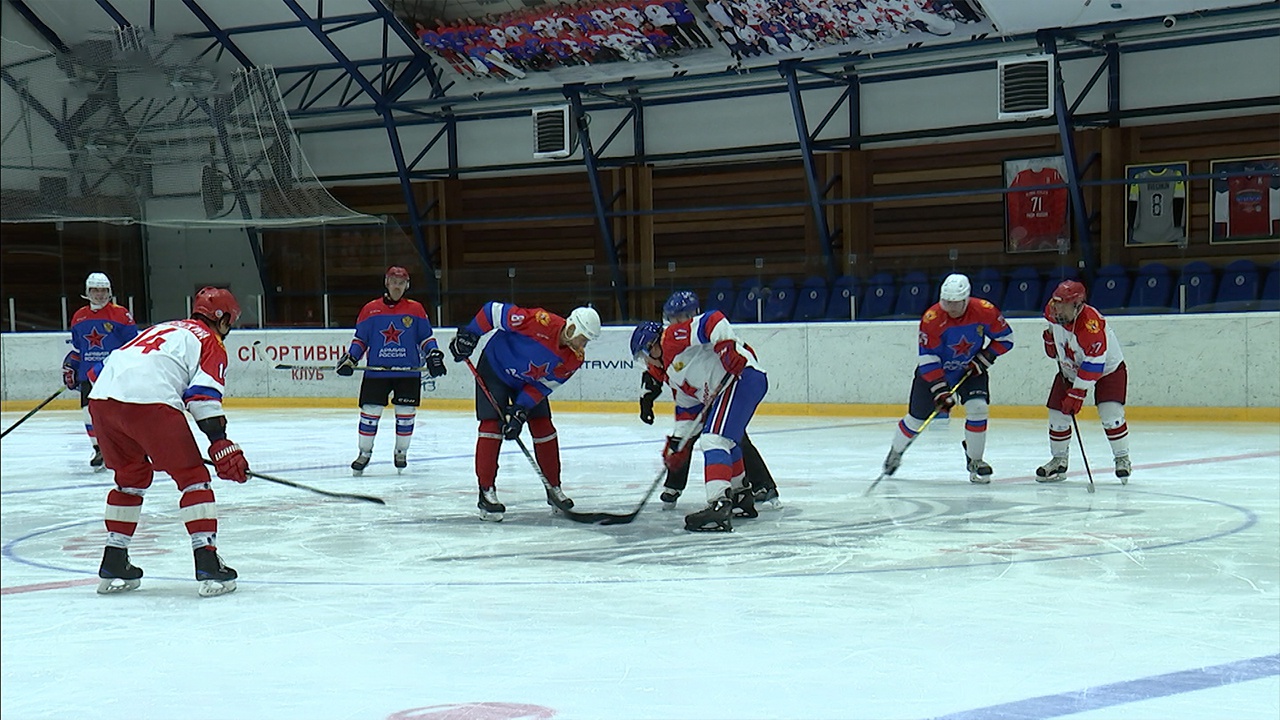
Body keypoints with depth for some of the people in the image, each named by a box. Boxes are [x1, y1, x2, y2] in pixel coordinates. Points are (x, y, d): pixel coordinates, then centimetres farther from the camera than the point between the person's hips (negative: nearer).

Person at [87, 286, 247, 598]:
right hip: (148, 401, -7)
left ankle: (113, 565, 25)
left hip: (101, 397, 7)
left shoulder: (163, 328, 35)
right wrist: (221, 444, -7)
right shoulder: (210, 342, 14)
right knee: (193, 476, 4)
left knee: (131, 476, 25)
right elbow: (203, 395, -3)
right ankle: (208, 565, -4)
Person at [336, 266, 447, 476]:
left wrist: (433, 356, -5)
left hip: (408, 372, 0)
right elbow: (360, 339, 9)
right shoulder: (370, 309, 5)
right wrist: (349, 359, -2)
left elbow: (425, 337, 9)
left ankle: (401, 452, 20)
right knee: (370, 411, -1)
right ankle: (364, 453, 14)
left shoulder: (415, 309, 6)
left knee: (406, 413, 2)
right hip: (376, 371, 0)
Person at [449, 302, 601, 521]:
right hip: (495, 369, -6)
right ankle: (486, 492, -12)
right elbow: (494, 311, -28)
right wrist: (468, 336, -24)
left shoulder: (575, 359, -16)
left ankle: (554, 489, 14)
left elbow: (542, 386, -12)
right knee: (492, 425, -15)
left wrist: (520, 410, -23)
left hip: (528, 382, 6)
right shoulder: (540, 323, -36)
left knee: (543, 427, 1)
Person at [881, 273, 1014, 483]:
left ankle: (974, 461, -2)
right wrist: (940, 390, -29)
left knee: (978, 408, -20)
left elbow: (1005, 338, -5)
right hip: (934, 371, -1)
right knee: (917, 417, 7)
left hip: (970, 370, 1)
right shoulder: (931, 319, -28)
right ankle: (896, 451, 35)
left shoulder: (985, 311, -21)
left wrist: (984, 358, -16)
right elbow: (928, 359, -24)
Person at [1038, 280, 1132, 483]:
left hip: (1107, 368, -6)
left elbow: (1093, 366, -36)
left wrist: (1078, 393, -35)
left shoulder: (1091, 324, -37)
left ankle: (1122, 459, -3)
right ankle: (1059, 460, 18)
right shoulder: (1053, 313, -16)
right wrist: (1050, 339, 0)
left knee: (1110, 413, -21)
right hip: (1070, 370, 6)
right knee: (1057, 415, 0)